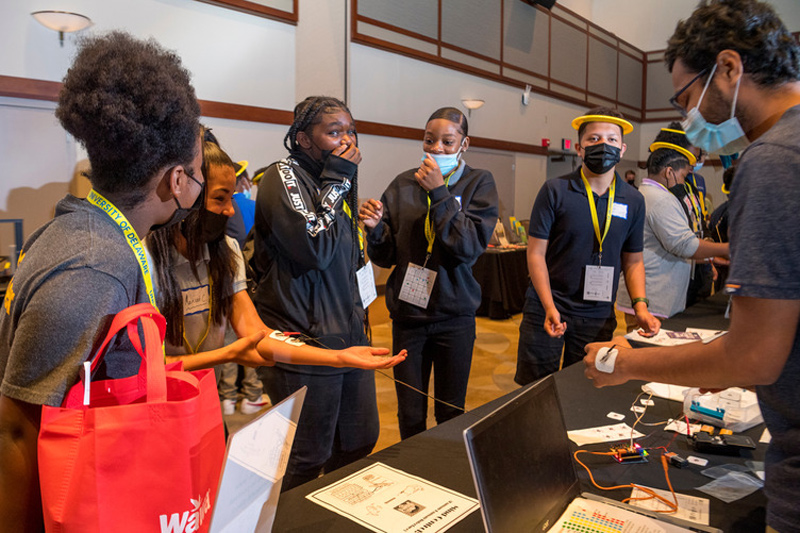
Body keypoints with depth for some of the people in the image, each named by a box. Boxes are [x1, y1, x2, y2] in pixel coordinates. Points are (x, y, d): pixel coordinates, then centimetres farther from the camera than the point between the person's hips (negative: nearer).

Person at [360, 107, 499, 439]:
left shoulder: (479, 183, -1)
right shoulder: (403, 185, 2)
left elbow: (470, 246, -16)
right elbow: (386, 257, 3)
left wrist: (439, 193, -21)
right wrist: (375, 228, -17)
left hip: (455, 315, -1)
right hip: (407, 315, 1)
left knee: (451, 413, 14)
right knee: (410, 416, 11)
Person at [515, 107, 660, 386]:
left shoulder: (633, 200, 4)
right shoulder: (555, 191, -6)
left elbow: (633, 260, 12)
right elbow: (536, 253, -7)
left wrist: (640, 305, -3)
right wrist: (549, 308, -17)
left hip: (599, 316, 3)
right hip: (547, 309, -2)